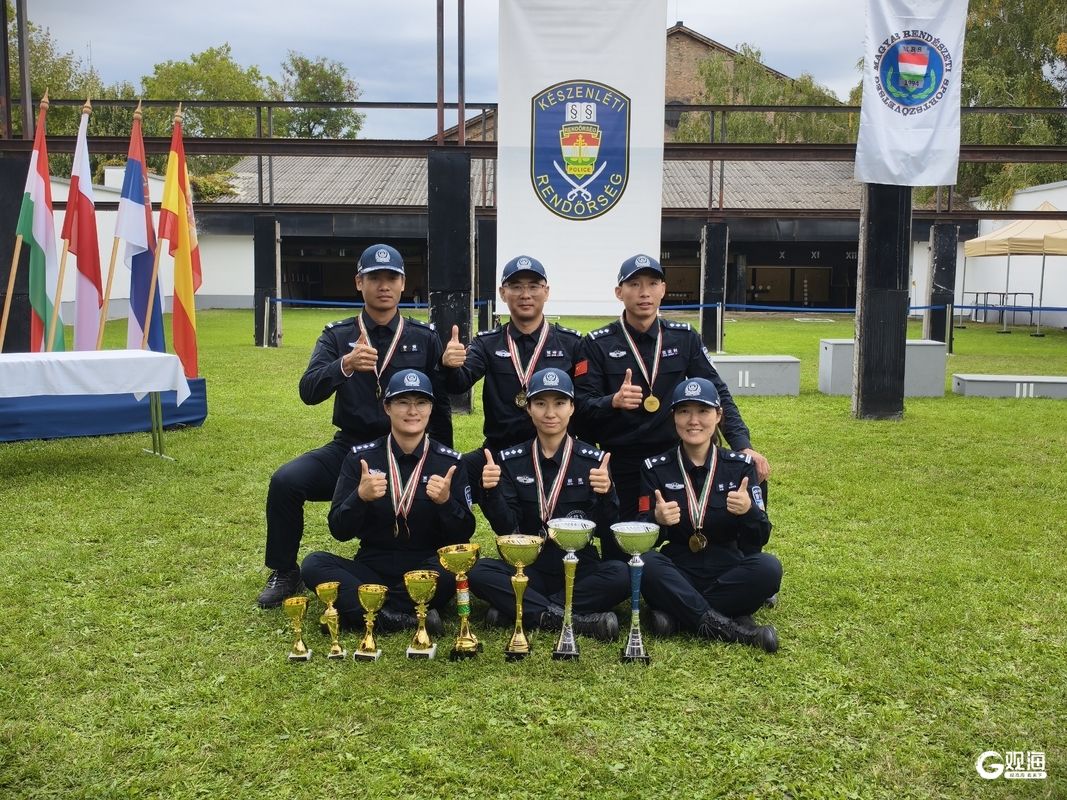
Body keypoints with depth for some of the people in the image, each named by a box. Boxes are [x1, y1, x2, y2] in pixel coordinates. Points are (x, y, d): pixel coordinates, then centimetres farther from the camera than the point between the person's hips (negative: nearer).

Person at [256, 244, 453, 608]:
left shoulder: (425, 338, 4)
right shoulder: (338, 336, 3)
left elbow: (440, 406, 8)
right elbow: (309, 392, -14)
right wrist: (345, 365, -34)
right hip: (349, 447, 1)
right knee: (285, 481, -24)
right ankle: (284, 574, 2)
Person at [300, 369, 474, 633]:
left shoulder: (449, 462, 0)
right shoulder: (360, 457, 1)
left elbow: (463, 535, -2)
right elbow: (339, 531, -2)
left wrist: (445, 501, -22)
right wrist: (360, 497, -22)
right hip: (372, 569, 1)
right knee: (314, 564, -24)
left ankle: (356, 607, -20)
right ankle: (409, 618, -28)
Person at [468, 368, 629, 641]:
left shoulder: (594, 460, -2)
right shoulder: (510, 460, 2)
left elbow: (606, 531, -7)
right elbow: (506, 528, -5)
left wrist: (606, 494, -26)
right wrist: (491, 492, -23)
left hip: (579, 571, -1)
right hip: (528, 570, 1)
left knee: (621, 575, -30)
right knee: (478, 572, -26)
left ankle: (519, 610, -20)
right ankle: (576, 620, -27)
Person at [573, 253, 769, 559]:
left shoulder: (684, 338, 4)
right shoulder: (598, 344, -1)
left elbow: (717, 393, 1)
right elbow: (582, 404, -8)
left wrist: (742, 445, -12)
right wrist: (613, 401, -29)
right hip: (620, 467, -1)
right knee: (619, 558, 5)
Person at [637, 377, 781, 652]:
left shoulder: (741, 465, 2)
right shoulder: (655, 468, 0)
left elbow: (760, 539, -2)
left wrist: (749, 511, -24)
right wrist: (657, 521, -28)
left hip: (728, 574, 1)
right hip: (678, 575, -1)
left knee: (768, 567, -28)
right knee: (646, 563, -31)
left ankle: (676, 611, -20)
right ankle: (726, 627, -25)